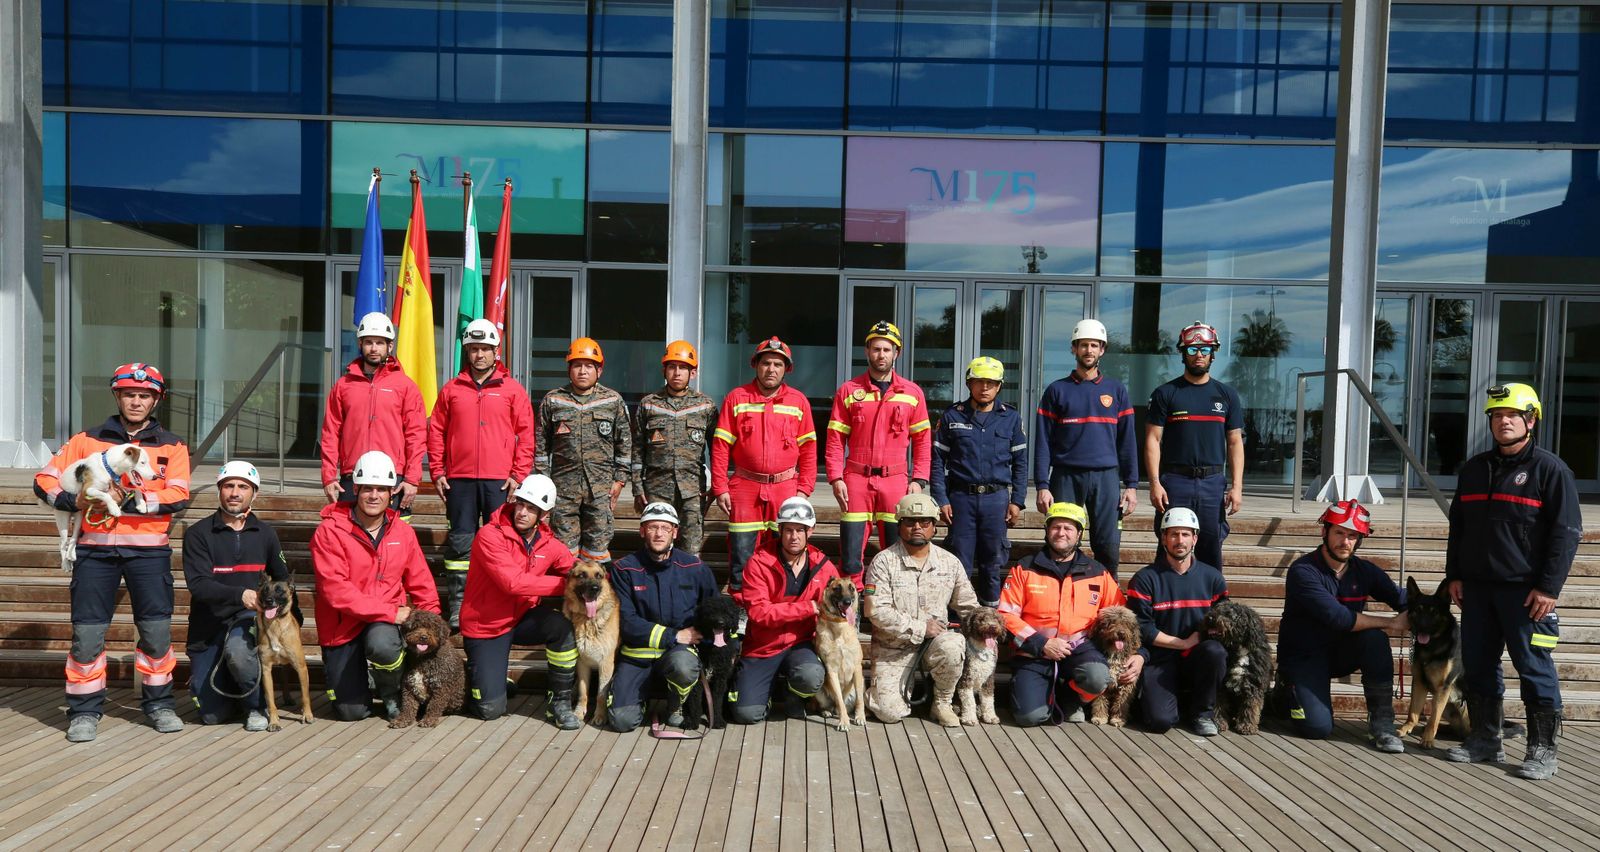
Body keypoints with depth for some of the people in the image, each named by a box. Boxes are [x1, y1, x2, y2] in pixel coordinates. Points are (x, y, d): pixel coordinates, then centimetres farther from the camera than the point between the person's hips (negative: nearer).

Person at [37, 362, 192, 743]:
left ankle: (158, 705, 15)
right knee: (87, 632, -1)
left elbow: (178, 496, -5)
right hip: (95, 548, 1)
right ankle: (84, 712, 12)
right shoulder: (87, 440, 11)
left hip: (149, 549, 0)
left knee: (157, 630, 0)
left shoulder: (171, 446, 8)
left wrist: (130, 500, -17)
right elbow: (44, 479, 7)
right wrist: (74, 501, -11)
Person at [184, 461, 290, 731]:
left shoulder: (265, 533, 5)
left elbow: (283, 579, 18)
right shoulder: (198, 534, -5)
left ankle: (257, 705, -10)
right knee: (212, 715, -2)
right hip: (208, 626, 0)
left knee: (238, 649, -37)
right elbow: (198, 585, -17)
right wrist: (240, 594, -33)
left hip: (247, 617, 0)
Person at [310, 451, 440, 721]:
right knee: (352, 712, -6)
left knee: (383, 646, -36)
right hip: (343, 626, -1)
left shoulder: (403, 532, 2)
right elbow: (335, 589, -20)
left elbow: (422, 585, 10)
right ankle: (358, 677, 31)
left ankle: (391, 691, -1)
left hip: (386, 622, 2)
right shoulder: (330, 532, -13)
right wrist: (391, 612, -22)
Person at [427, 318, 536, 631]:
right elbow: (436, 431, 10)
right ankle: (457, 608, 10)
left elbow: (526, 434, 2)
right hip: (459, 479, 2)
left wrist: (518, 475, -4)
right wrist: (437, 472, 3)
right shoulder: (451, 389, 9)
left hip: (499, 481, -1)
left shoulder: (513, 390, 5)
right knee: (460, 543, 4)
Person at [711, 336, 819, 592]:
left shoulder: (799, 401, 6)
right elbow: (720, 446, 2)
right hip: (744, 487, 0)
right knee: (740, 554, 2)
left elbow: (808, 449, 7)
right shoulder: (736, 398, 4)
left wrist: (804, 489, 0)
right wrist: (720, 488, -2)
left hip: (785, 488, 1)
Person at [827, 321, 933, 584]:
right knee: (851, 554, 0)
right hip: (856, 479, -1)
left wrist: (918, 480, 0)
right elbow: (835, 439, 3)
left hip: (895, 480, 1)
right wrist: (836, 479, -6)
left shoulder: (912, 393, 7)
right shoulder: (849, 391, 5)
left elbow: (923, 441, 8)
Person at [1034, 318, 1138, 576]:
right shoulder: (1057, 390, 7)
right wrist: (1042, 486, -5)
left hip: (1106, 477, 1)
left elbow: (1126, 440, 10)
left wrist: (1131, 485, 3)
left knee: (1108, 548, -3)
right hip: (1066, 477, -1)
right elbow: (1043, 442, 3)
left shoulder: (1116, 390, 11)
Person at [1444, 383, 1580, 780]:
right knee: (1477, 666, 10)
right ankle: (1484, 740, 21)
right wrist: (1454, 575, 12)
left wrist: (1549, 587, -12)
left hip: (1525, 590, -6)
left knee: (1535, 670, 0)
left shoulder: (1550, 470, -3)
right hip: (1476, 588, 6)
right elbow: (1458, 526, 19)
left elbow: (1566, 532, -7)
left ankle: (1543, 751, 9)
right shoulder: (1473, 469, 14)